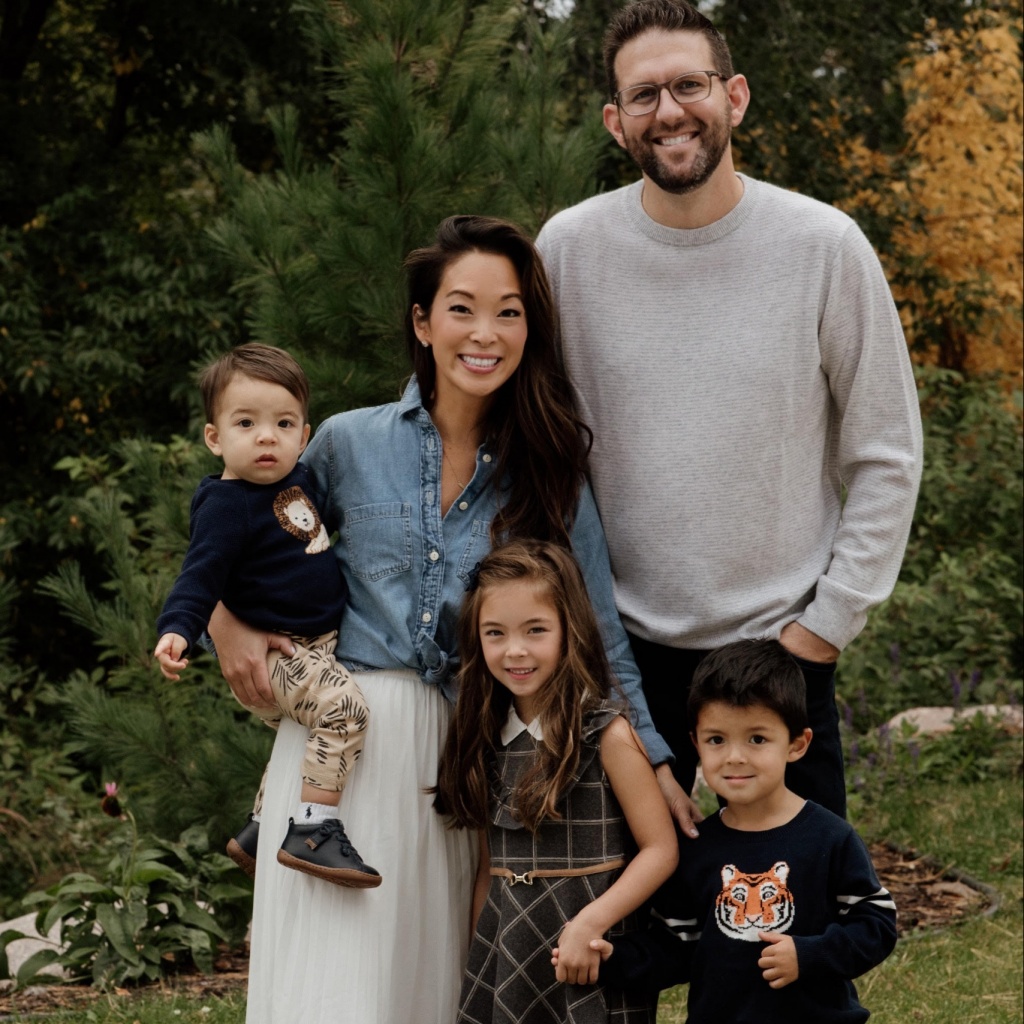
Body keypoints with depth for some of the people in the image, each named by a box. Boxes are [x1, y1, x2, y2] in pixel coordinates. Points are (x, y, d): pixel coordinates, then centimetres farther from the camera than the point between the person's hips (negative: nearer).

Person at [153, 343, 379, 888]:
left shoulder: (298, 479, 6)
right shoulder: (226, 505, -18)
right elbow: (202, 575, -23)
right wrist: (176, 630, -36)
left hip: (319, 645, 9)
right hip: (272, 654, -9)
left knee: (299, 737, 25)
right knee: (344, 705, -30)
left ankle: (257, 835, 42)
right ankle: (313, 831, -27)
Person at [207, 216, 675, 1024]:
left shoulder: (549, 476, 4)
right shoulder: (348, 444, 3)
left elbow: (600, 632, 2)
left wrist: (654, 762, -5)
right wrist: (226, 622, 2)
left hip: (469, 752, 1)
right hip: (345, 738, -1)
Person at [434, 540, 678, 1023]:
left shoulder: (606, 733, -11)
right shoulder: (488, 731, 6)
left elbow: (661, 850, -13)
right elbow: (490, 854, 11)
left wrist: (589, 924, -21)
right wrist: (481, 943, 8)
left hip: (587, 946, -5)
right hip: (505, 942, 5)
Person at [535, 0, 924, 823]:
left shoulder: (825, 246, -6)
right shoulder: (570, 248, -3)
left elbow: (886, 456, 0)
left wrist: (829, 622, -4)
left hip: (782, 641, -1)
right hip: (623, 641, 1)